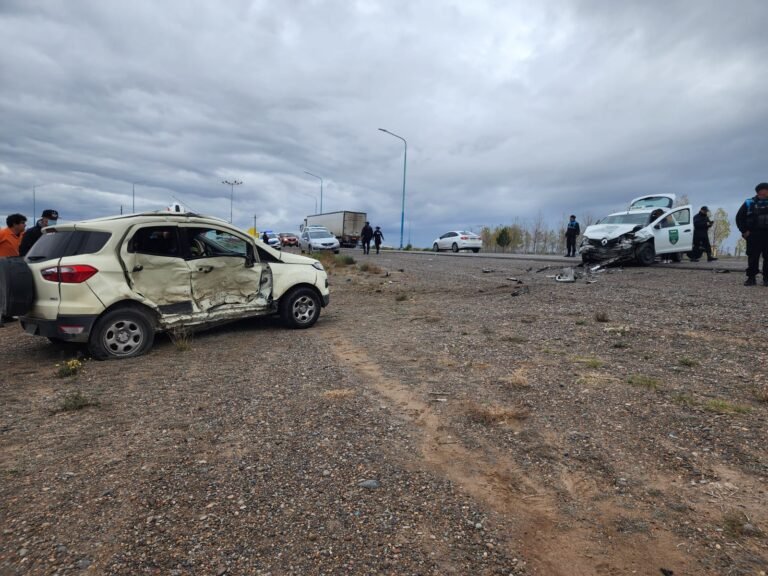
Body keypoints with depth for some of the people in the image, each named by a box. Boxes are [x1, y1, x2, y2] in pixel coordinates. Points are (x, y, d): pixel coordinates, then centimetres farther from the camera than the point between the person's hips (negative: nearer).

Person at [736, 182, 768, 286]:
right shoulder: (749, 203, 2)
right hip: (753, 235, -1)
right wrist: (744, 231, -2)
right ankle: (751, 278, 6)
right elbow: (739, 217, 5)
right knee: (752, 257, 1)